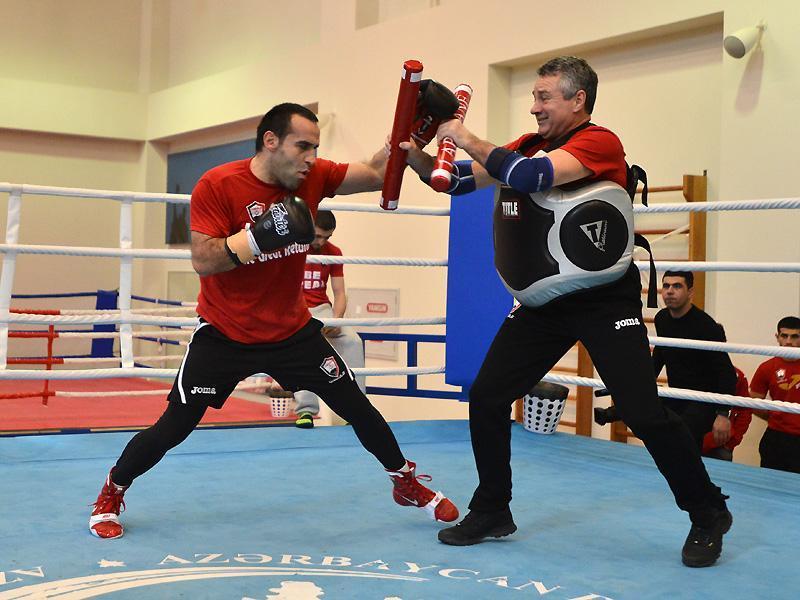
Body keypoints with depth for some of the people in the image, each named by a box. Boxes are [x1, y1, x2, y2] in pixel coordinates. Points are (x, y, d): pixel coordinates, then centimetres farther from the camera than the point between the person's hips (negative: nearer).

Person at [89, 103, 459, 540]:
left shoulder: (313, 177, -7)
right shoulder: (217, 185, -19)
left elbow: (376, 175, -3)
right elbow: (202, 263, -24)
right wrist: (259, 235, -36)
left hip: (292, 331, 4)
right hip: (224, 335, -3)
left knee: (357, 408, 6)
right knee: (174, 427, -2)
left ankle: (407, 484, 28)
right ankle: (110, 495, 22)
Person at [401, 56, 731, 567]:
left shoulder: (599, 142, -14)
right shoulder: (530, 146, 9)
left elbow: (531, 176, -29)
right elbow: (460, 181, 11)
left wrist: (465, 137, -19)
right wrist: (414, 154, -7)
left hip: (605, 301, -7)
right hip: (543, 304, 7)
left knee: (644, 413, -10)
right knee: (486, 399, 3)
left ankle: (708, 515, 11)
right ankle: (492, 512, 20)